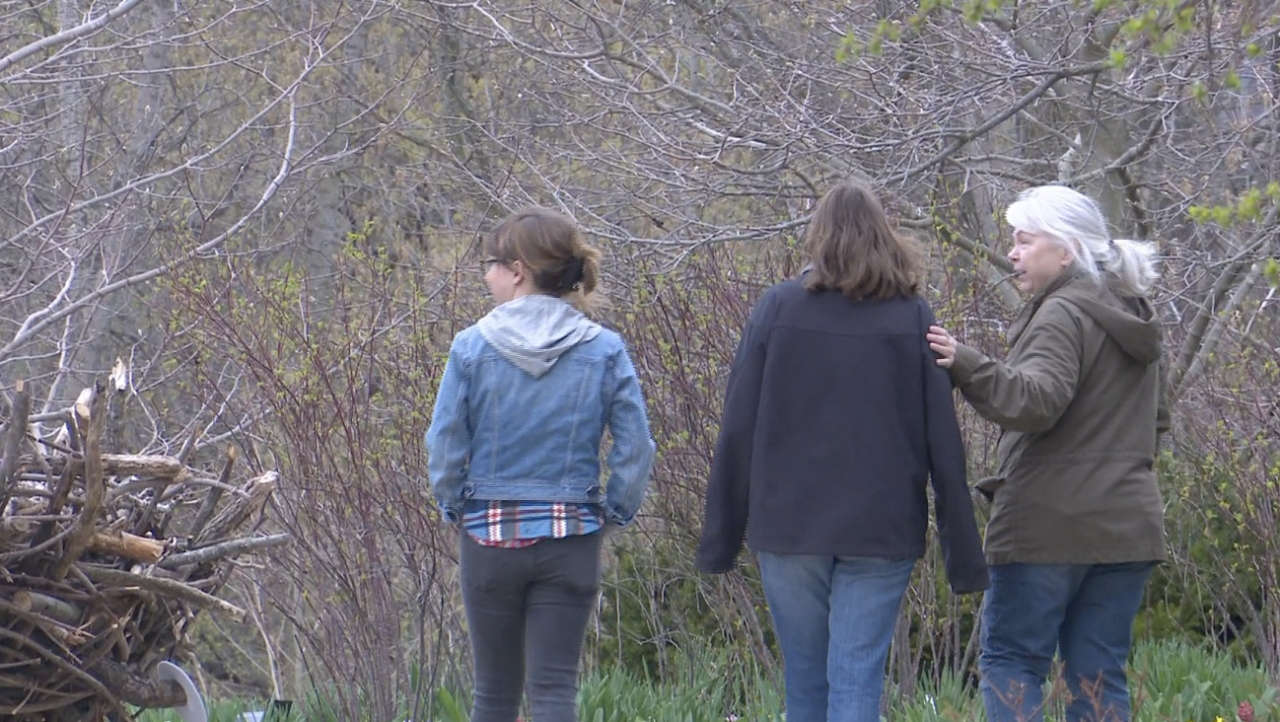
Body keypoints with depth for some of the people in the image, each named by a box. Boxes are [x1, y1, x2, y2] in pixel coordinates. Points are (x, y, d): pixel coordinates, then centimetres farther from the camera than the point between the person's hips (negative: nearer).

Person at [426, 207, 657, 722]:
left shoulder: (472, 348, -7)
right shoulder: (604, 351, -4)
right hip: (570, 542, 0)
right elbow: (636, 447, -6)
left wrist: (454, 507, 10)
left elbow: (443, 446, -5)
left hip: (489, 537, 0)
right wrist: (615, 512, 7)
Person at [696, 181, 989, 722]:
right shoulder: (913, 317, 2)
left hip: (787, 526, 0)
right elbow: (943, 444, 0)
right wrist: (964, 555, 3)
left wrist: (719, 537, 5)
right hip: (881, 530, 0)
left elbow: (738, 431, 0)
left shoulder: (779, 307, 1)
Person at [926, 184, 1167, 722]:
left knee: (1010, 660, -1)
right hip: (1127, 528, 8)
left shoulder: (1062, 316, -11)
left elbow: (1038, 401, -27)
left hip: (1050, 525, -8)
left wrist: (967, 367, -36)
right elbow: (1154, 420, 26)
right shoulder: (1132, 318, 17)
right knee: (1098, 674, 9)